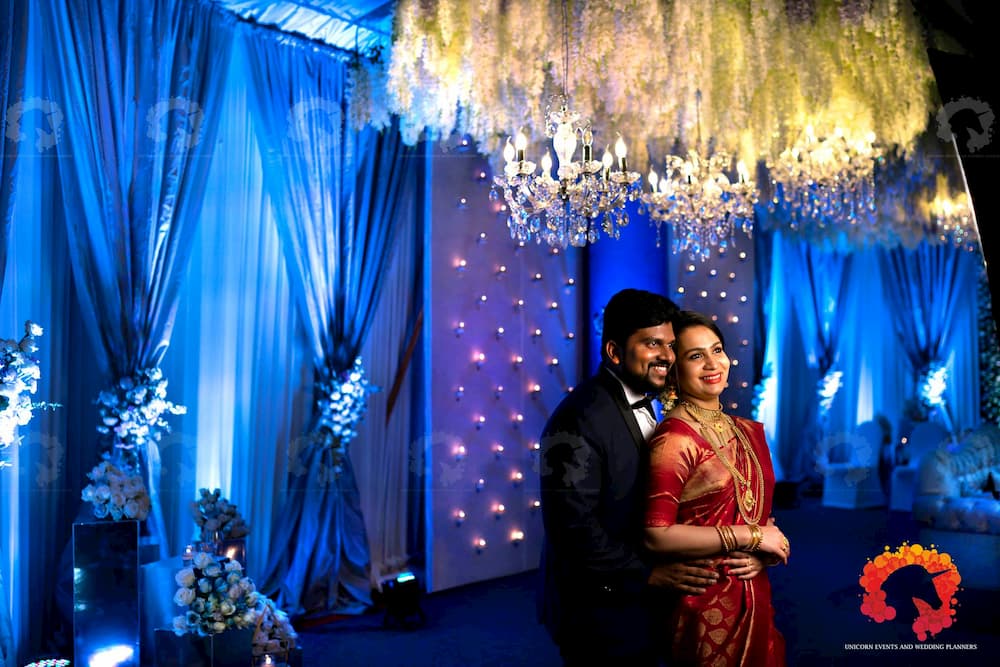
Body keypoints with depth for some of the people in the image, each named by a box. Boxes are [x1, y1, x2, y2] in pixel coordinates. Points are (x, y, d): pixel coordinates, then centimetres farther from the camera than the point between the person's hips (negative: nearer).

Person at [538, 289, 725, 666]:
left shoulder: (642, 407, 7)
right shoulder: (580, 419, -22)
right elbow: (573, 526, -26)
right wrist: (648, 574, -20)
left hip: (635, 601, 9)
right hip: (598, 611, -8)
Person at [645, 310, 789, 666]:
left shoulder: (748, 431, 6)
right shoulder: (674, 437, -17)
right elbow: (657, 534, -24)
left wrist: (763, 554, -8)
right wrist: (750, 537, -17)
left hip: (755, 600, 7)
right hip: (703, 608, -7)